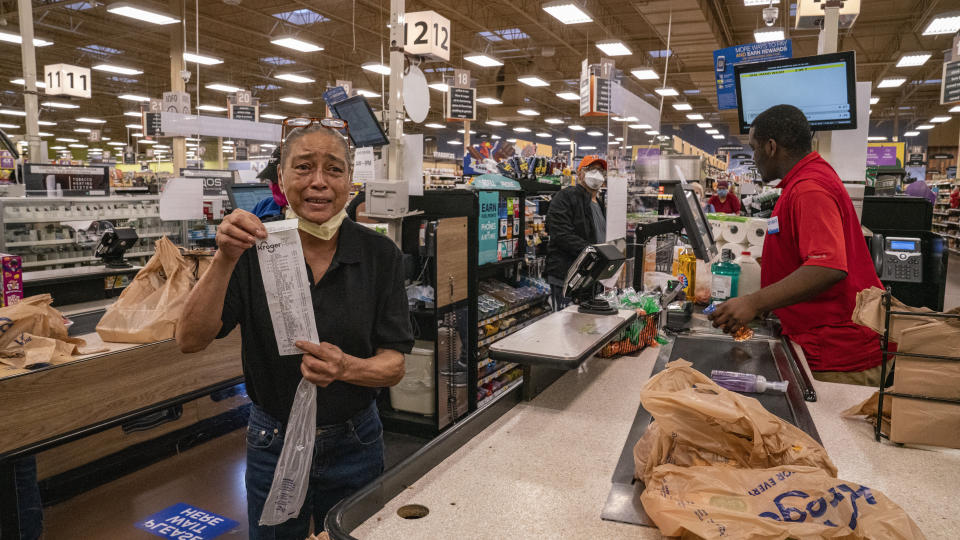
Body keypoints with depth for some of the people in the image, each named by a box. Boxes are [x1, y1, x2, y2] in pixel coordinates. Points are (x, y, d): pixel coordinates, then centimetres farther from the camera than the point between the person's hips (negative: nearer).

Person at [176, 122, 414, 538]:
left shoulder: (379, 254, -9)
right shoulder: (255, 250, -9)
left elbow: (394, 366, -9)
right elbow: (191, 341, -17)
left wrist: (347, 367, -30)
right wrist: (225, 260, -30)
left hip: (354, 445, 1)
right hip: (274, 444, 0)